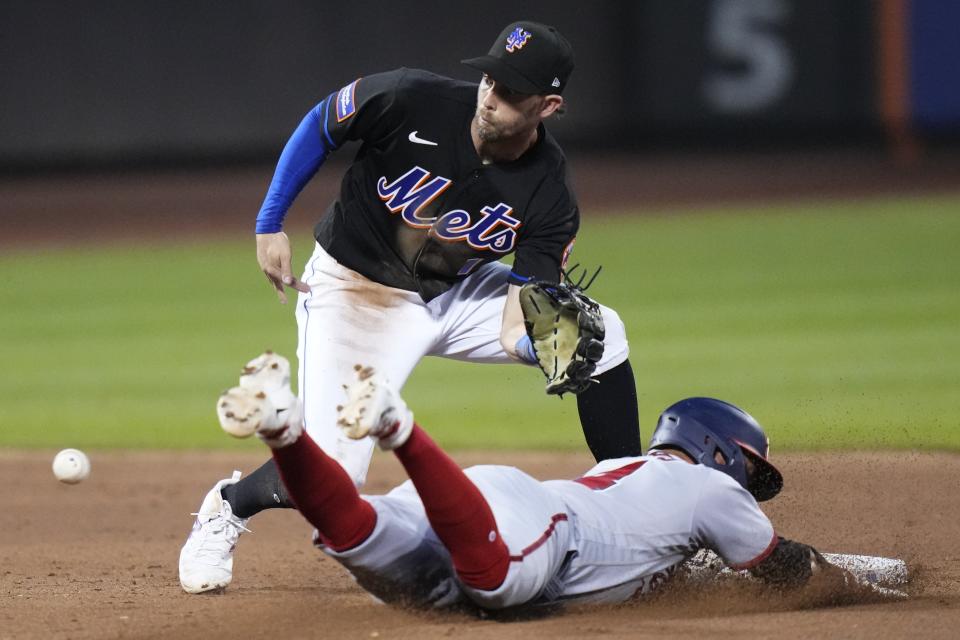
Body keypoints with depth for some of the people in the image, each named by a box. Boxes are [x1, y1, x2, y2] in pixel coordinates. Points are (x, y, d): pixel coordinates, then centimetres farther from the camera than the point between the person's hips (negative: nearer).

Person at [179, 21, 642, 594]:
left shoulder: (549, 196, -20)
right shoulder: (412, 101, -27)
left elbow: (518, 328, -20)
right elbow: (320, 127, -7)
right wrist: (270, 225, -8)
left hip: (456, 292, 3)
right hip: (354, 289, -3)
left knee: (601, 332, -12)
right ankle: (228, 508, 17)